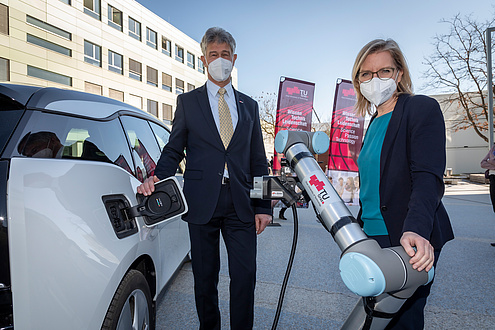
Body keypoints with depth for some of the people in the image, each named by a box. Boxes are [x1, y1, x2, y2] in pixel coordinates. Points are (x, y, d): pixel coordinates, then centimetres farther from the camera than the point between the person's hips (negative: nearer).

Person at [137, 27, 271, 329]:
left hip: (241, 205, 1)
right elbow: (174, 150, 6)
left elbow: (259, 160, 10)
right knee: (205, 278, 11)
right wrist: (157, 179, -16)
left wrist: (263, 207, 4)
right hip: (202, 202, -1)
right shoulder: (188, 102, 9)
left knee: (245, 276, 3)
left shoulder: (249, 106, 13)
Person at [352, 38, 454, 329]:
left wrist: (415, 230, -35)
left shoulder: (422, 108, -8)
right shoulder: (375, 122, 14)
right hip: (374, 239, 7)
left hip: (409, 242, -7)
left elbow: (428, 178, -20)